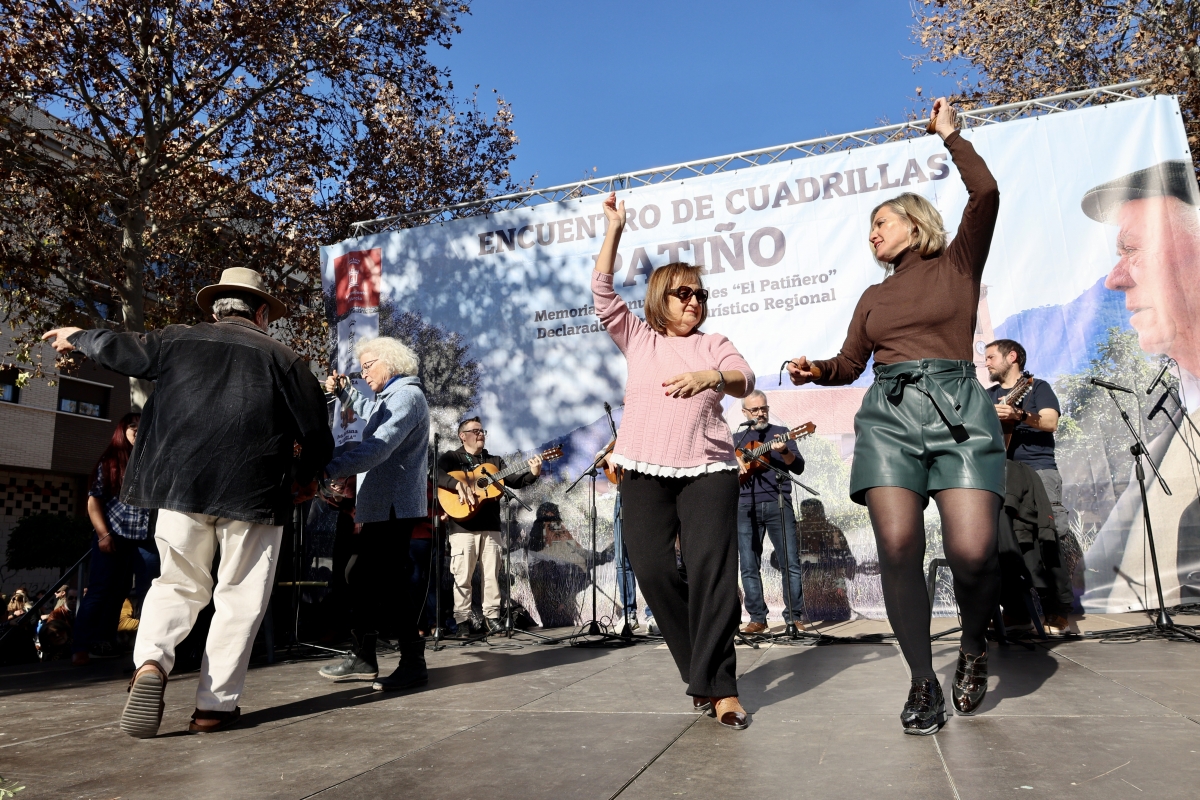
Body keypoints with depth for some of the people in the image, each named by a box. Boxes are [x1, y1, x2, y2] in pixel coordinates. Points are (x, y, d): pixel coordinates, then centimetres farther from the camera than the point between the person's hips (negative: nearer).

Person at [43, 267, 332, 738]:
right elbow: (318, 438, 1)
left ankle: (151, 662, -3)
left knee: (180, 584, 21)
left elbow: (115, 350, 25)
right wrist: (301, 480, 19)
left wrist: (76, 338, 47)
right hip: (253, 492, -2)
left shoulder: (177, 340, 9)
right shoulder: (283, 358, 3)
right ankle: (215, 704, 11)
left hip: (180, 487, 3)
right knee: (239, 597, 10)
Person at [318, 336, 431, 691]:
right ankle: (363, 658, 24)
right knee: (363, 579, 14)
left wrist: (327, 470, -36)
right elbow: (369, 413, 43)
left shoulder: (406, 396, -14)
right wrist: (343, 390, 26)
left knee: (393, 584, -7)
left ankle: (413, 663, 2)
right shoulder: (390, 398, 19)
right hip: (380, 508, 11)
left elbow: (376, 449, -28)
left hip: (395, 509, -11)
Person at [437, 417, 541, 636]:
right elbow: (437, 475, -15)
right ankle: (463, 621, 6)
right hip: (462, 527, -4)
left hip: (490, 526, 4)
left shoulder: (495, 461, 18)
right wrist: (459, 484, -29)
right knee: (463, 576, -2)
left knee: (492, 575, 6)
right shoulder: (451, 458, 5)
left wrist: (533, 473, -11)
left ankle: (491, 617, 14)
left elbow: (514, 482, 7)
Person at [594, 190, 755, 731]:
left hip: (706, 469, -1)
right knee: (653, 570, -5)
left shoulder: (713, 344, 15)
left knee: (712, 569, -12)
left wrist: (710, 377, -26)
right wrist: (614, 228, 4)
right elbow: (601, 292, 7)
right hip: (644, 472, 1)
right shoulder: (637, 339, 16)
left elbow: (745, 381, -4)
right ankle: (706, 676, 11)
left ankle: (716, 683, -3)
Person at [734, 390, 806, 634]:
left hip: (777, 504, -2)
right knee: (749, 566, 1)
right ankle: (757, 619, 8)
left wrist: (784, 451, -21)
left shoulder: (781, 432, 10)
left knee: (791, 563, -4)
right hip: (745, 506, 2)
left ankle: (794, 617, 4)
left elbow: (799, 467, -1)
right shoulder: (737, 439, 17)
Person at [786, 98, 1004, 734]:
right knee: (897, 550, -13)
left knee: (972, 551, -17)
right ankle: (922, 681, 3)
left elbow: (986, 194, -1)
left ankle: (973, 645, 15)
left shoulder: (957, 265, 14)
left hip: (957, 408, -3)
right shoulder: (874, 296, 25)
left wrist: (950, 135, 9)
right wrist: (815, 370, -1)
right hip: (887, 414, 3)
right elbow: (849, 364, 19)